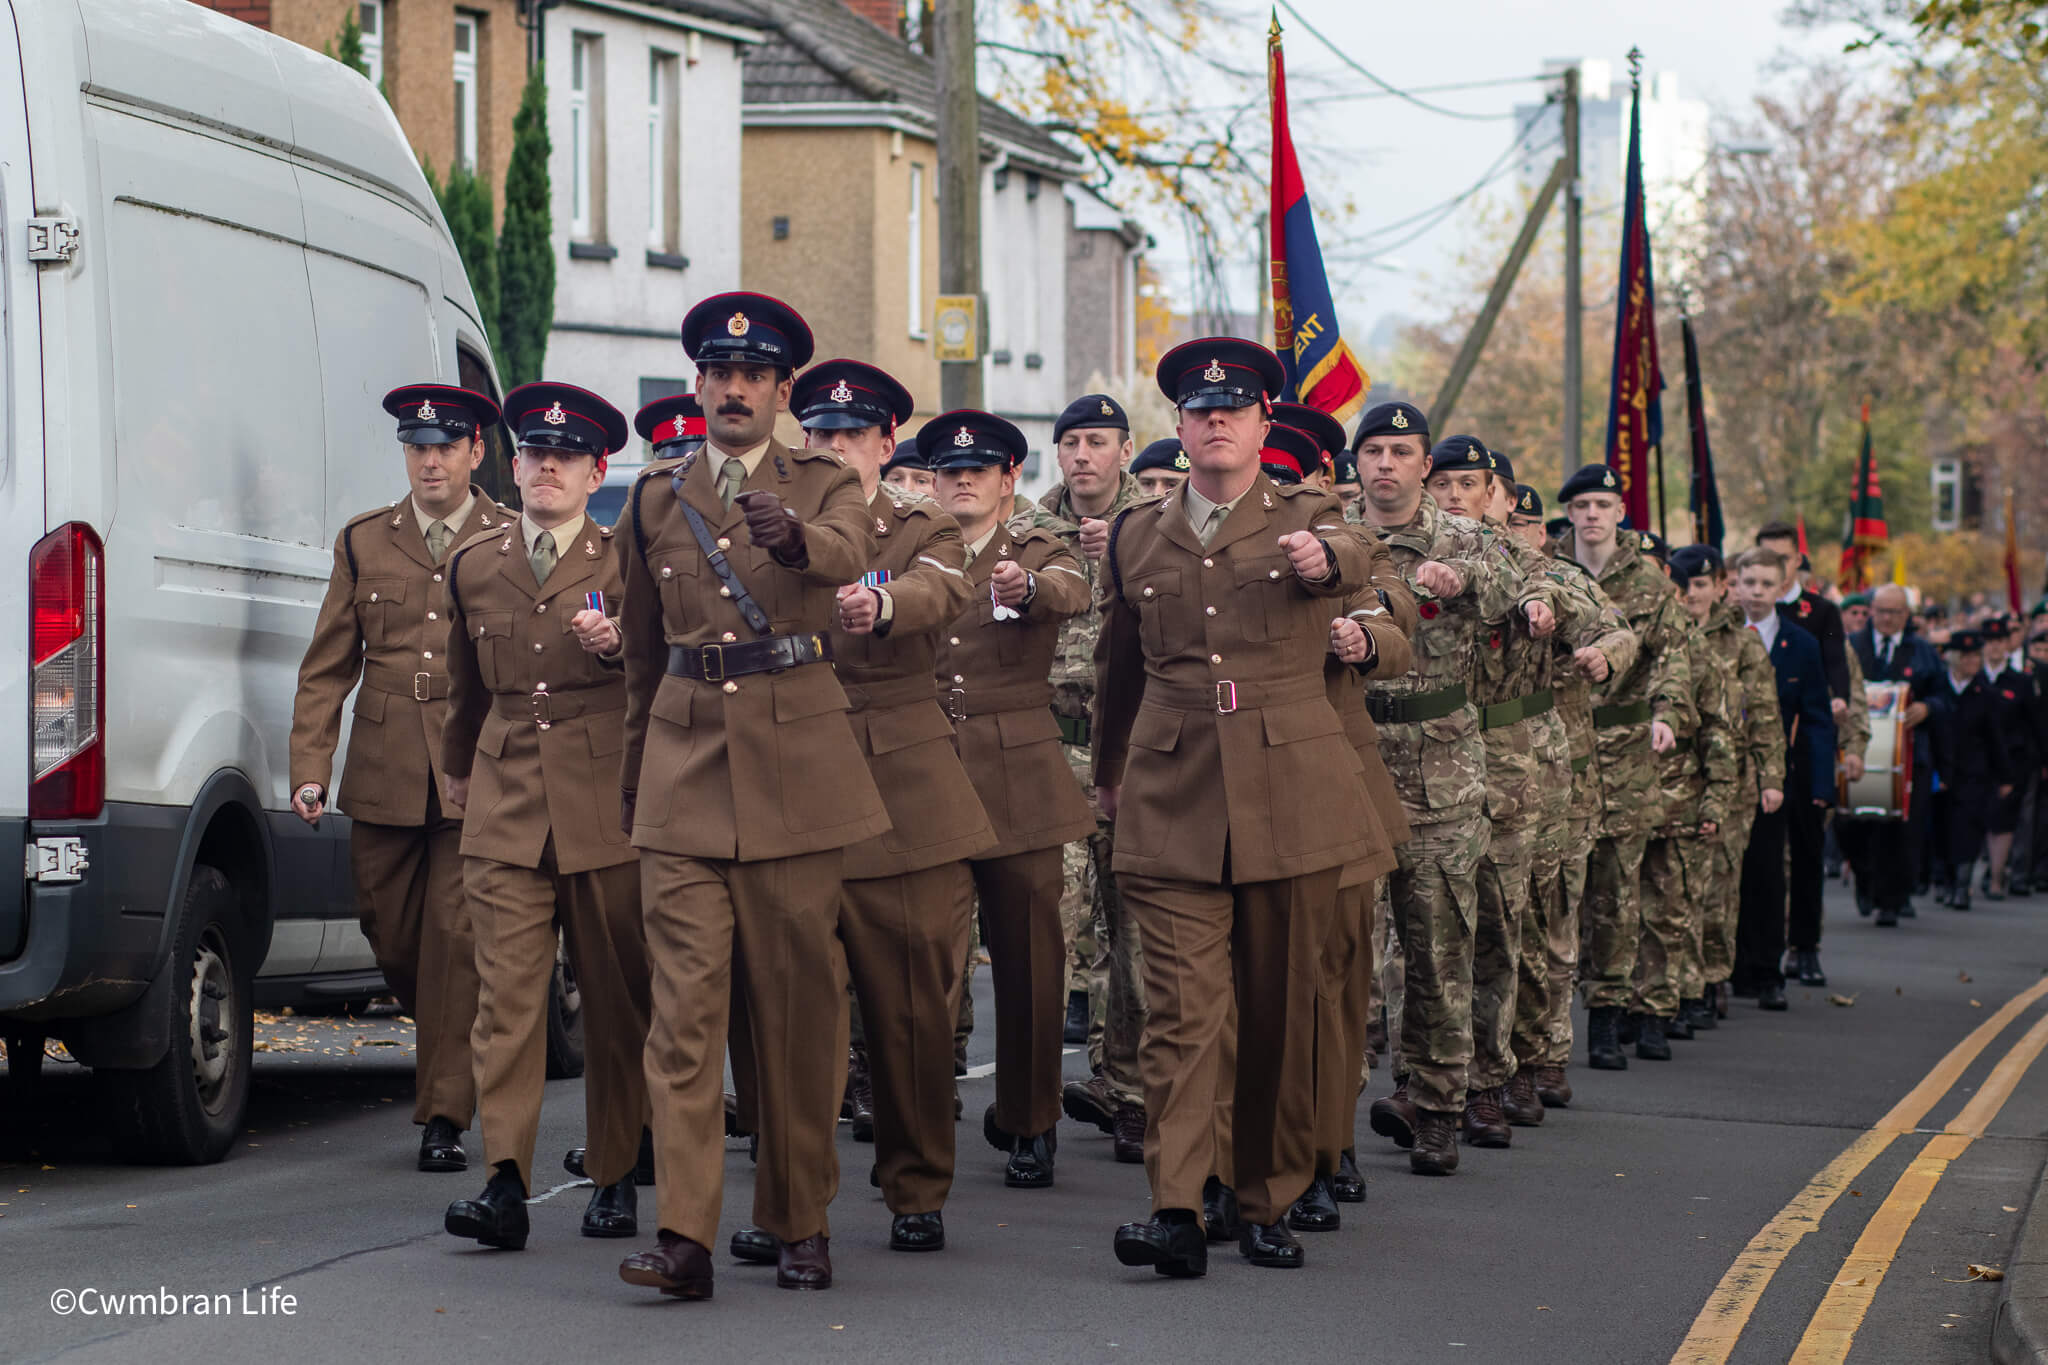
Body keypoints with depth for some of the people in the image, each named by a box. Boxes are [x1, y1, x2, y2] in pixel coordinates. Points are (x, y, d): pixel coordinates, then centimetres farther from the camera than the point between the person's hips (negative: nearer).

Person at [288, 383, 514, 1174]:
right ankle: (449, 1062, 33)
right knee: (390, 938, 8)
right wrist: (309, 769, 0)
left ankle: (444, 1117, 0)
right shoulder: (363, 543, 12)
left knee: (456, 939, -6)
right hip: (384, 775, 3)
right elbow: (327, 667, 10)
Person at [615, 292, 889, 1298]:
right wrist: (632, 778, 24)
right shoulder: (655, 499, 12)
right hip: (685, 769, 2)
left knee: (801, 1004, 3)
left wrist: (792, 535, -43)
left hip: (795, 763, -2)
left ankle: (800, 1222, 15)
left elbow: (849, 554, -21)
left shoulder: (823, 486, 4)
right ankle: (684, 1235, -13)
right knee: (684, 1005, -7)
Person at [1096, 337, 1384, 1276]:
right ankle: (1174, 1211, -19)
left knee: (1281, 1012, 6)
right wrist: (1108, 773, 35)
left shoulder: (1306, 521, 6)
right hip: (1172, 801, 1)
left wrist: (1323, 561, -40)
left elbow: (1356, 558, -17)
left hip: (1289, 797, 0)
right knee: (1180, 1005, -11)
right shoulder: (1137, 537, 12)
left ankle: (1270, 1205, 17)